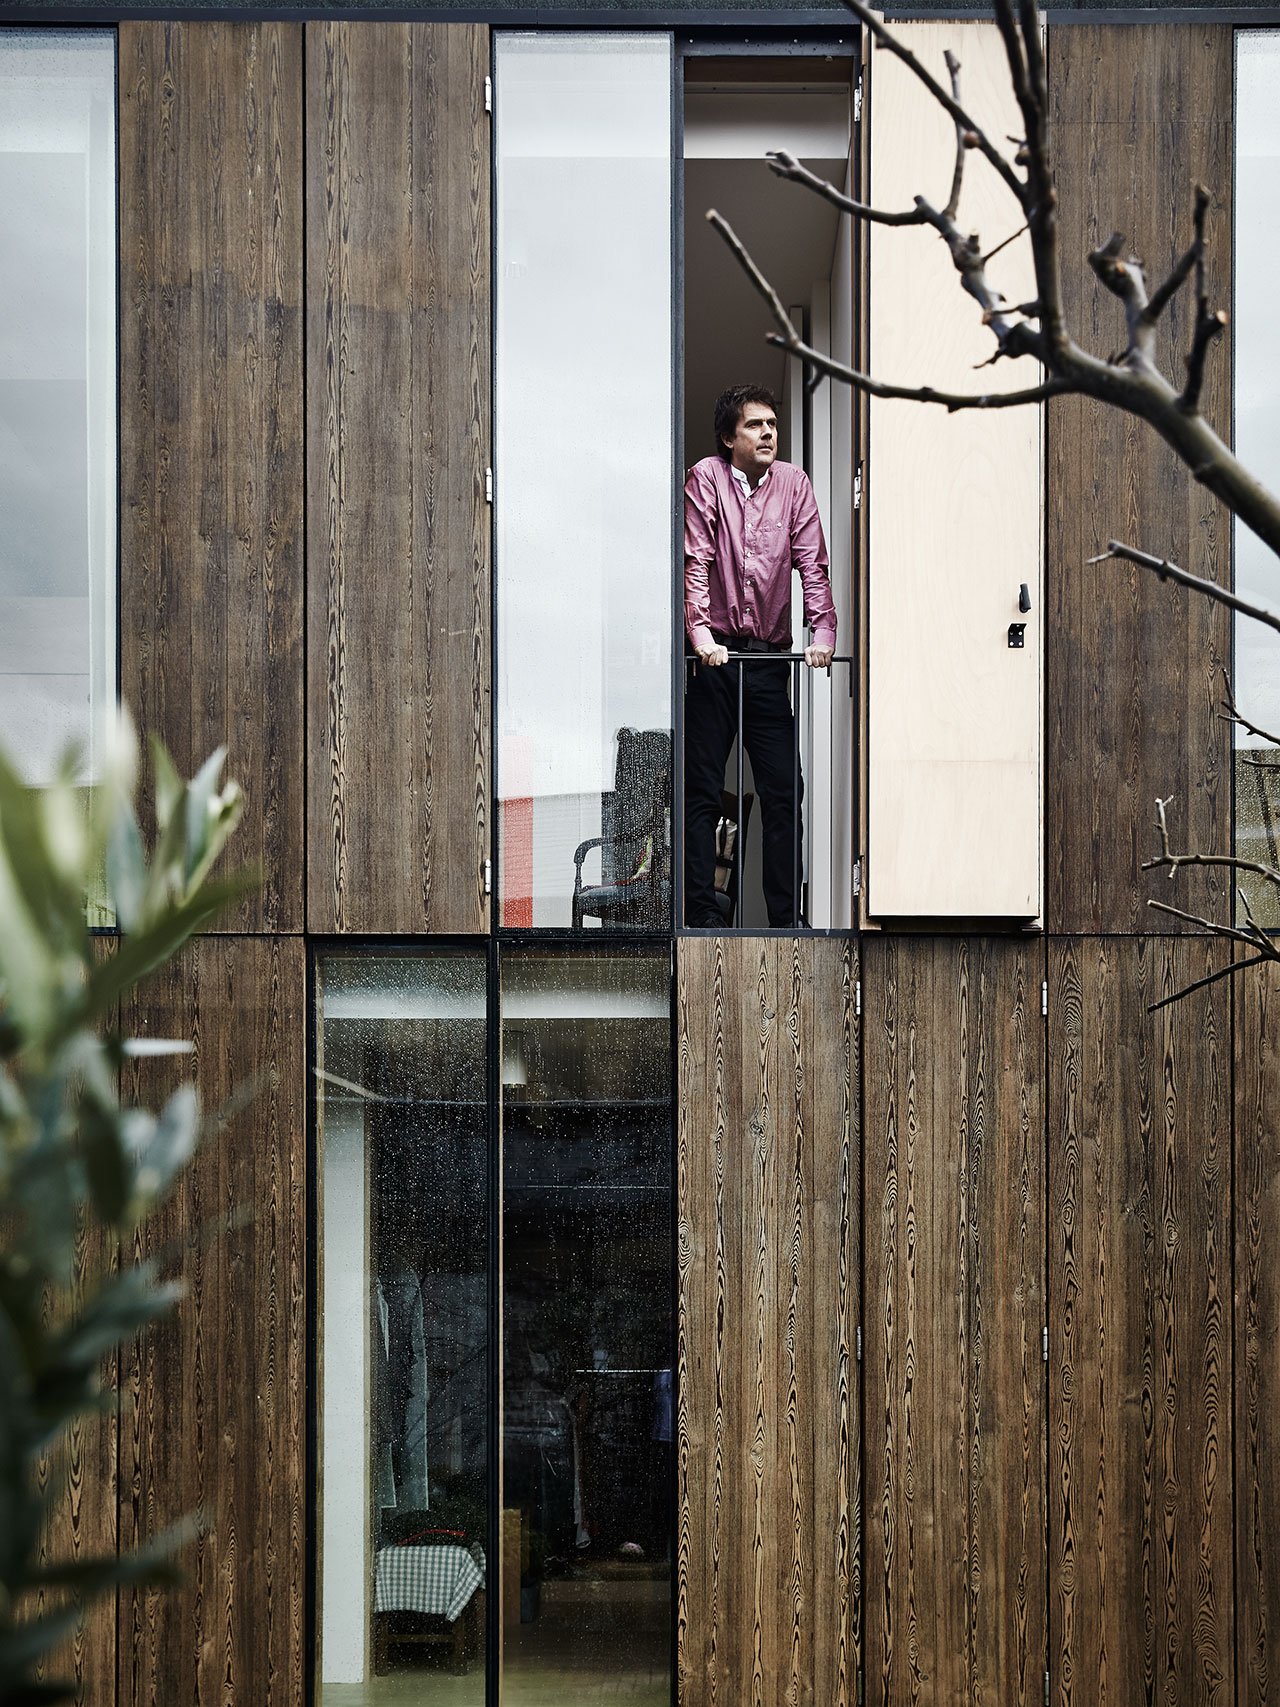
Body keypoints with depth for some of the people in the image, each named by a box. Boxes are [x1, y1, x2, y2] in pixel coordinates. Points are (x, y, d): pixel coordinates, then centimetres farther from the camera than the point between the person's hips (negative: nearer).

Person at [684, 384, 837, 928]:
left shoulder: (793, 484, 8)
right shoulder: (706, 477, 0)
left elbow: (812, 563, 5)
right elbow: (696, 560, -8)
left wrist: (823, 632, -7)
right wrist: (700, 633, -18)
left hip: (770, 657, 3)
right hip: (716, 654, -3)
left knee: (784, 792, 2)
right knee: (702, 792, -1)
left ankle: (786, 918, 7)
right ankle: (702, 915, 4)